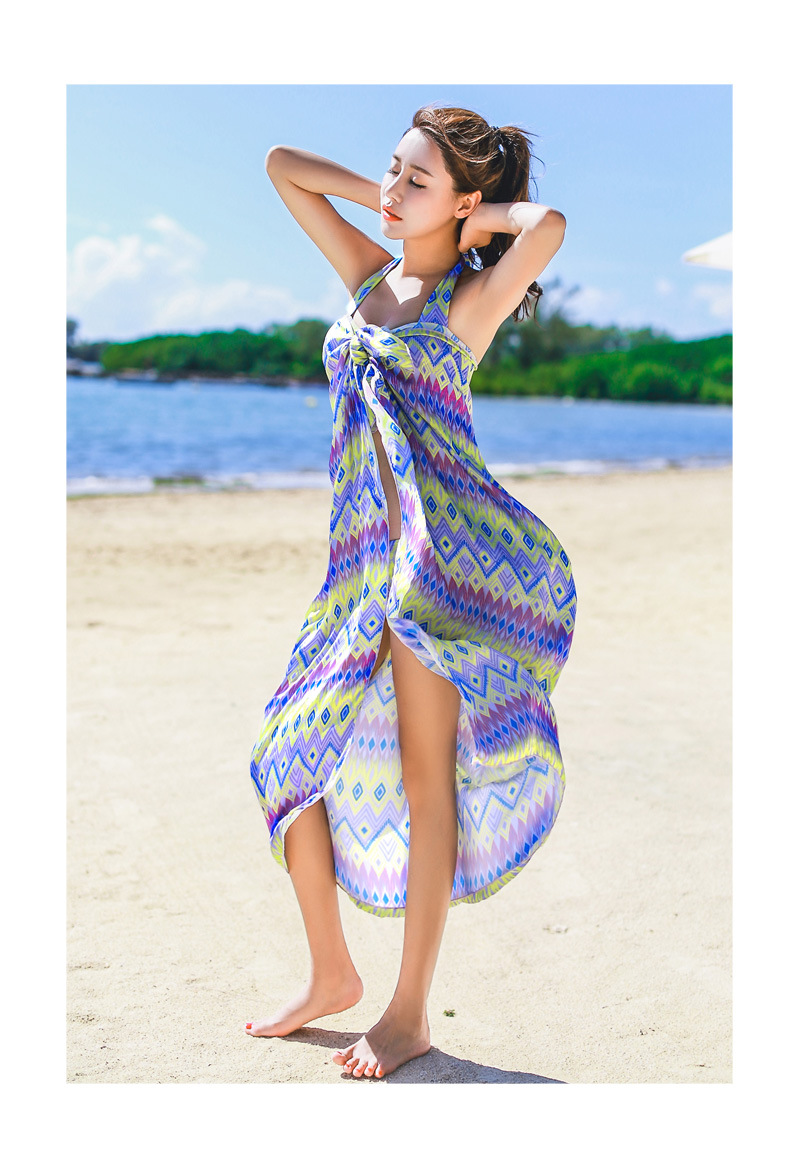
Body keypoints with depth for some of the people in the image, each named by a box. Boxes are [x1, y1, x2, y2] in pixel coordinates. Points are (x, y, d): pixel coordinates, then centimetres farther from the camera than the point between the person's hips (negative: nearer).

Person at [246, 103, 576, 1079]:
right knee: (291, 752, 6)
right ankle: (331, 974, 22)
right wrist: (379, 198, 16)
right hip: (362, 554, 7)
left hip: (445, 544, -6)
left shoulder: (471, 299, 0)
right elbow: (280, 164, 24)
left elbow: (547, 226, -21)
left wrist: (483, 215, -2)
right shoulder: (368, 274, 16)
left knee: (424, 768, -2)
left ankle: (410, 1012, 10)